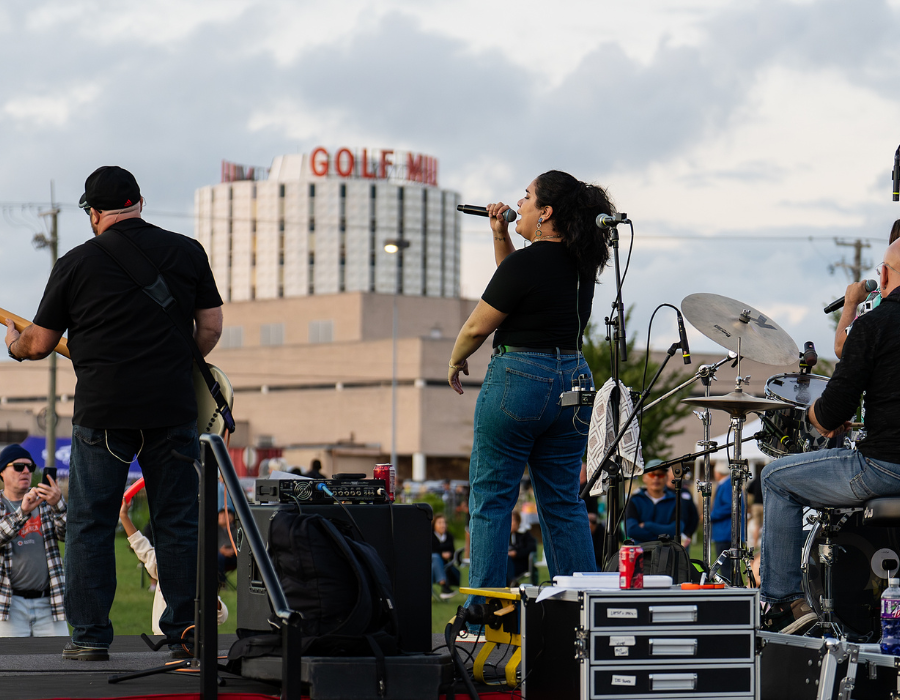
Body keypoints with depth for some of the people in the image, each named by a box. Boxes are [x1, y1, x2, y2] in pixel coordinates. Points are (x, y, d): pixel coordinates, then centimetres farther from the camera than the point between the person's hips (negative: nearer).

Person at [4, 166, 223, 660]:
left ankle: (90, 635, 7)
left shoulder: (75, 263, 0)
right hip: (173, 408, 2)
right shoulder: (187, 252, 5)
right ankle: (185, 632, 9)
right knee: (178, 522, 9)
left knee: (90, 523, 8)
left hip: (102, 410, -2)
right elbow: (210, 328, 9)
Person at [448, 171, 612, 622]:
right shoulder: (582, 264, 8)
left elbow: (477, 327, -8)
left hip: (517, 381, -7)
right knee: (564, 503, 11)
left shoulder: (526, 263, -16)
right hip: (574, 380, 7)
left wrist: (455, 362, 10)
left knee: (491, 500, 1)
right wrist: (500, 235, 11)